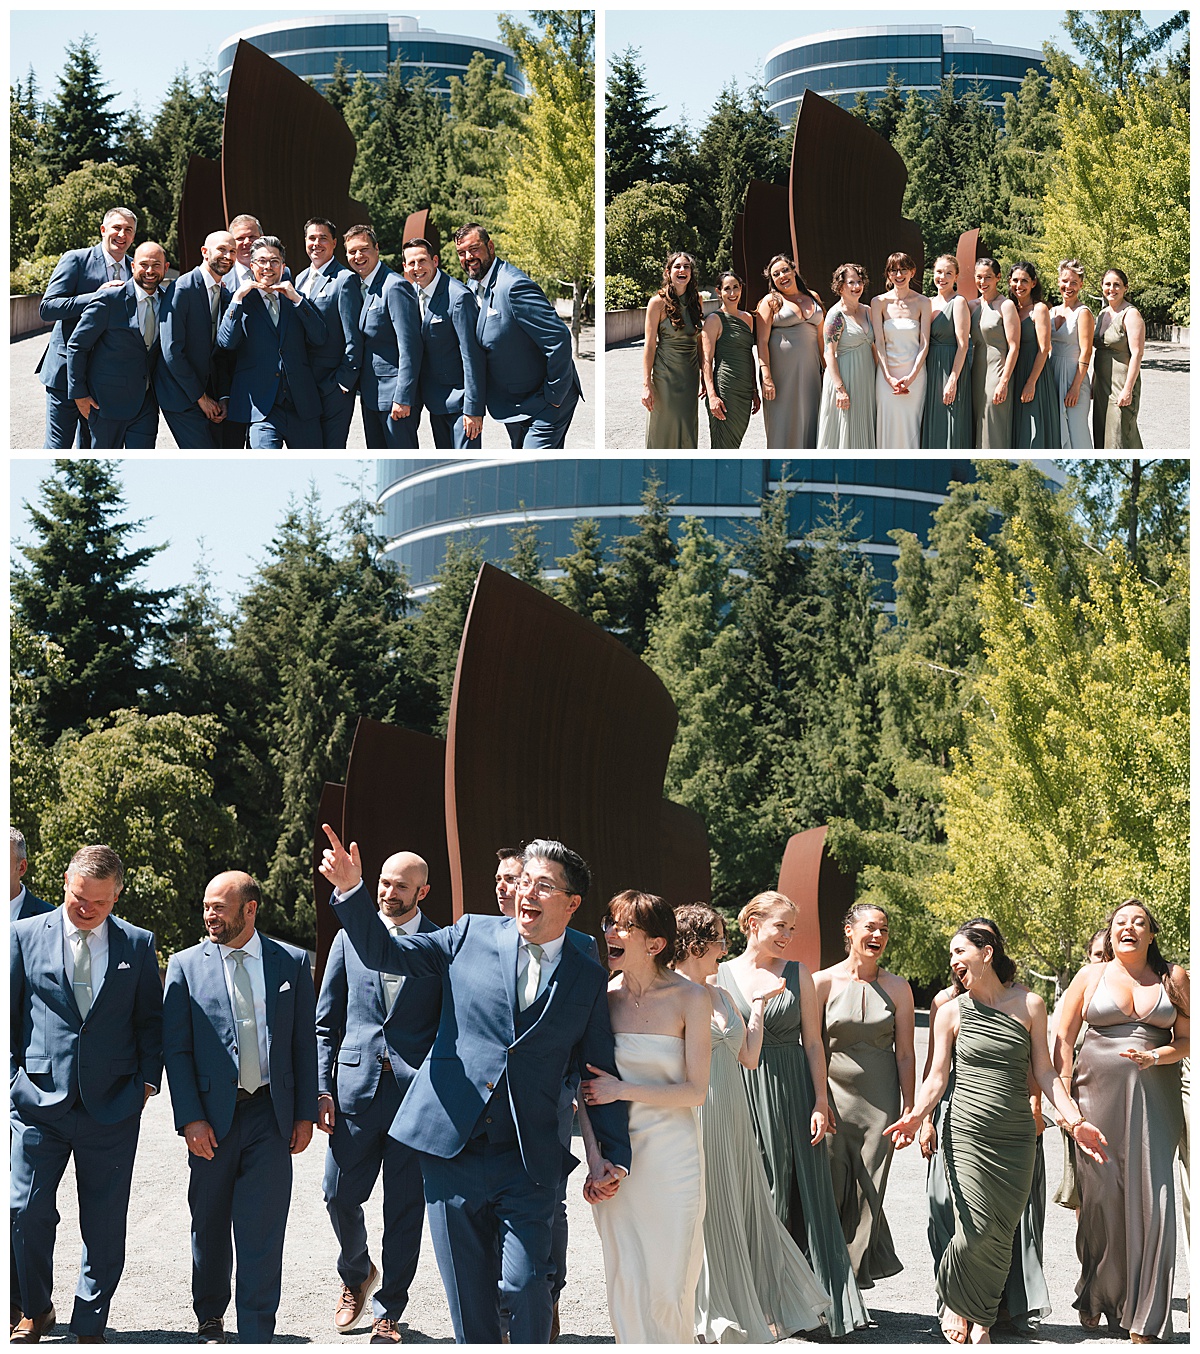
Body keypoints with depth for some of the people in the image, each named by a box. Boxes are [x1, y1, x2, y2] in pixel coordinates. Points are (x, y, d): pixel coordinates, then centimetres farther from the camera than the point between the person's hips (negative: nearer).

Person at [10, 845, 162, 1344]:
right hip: (39, 1099, 0)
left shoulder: (138, 945, 7)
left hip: (112, 1106, 0)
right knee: (28, 1212, -1)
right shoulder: (25, 936, 4)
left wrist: (147, 1080, 1)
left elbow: (151, 1019, 11)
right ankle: (35, 1311, 21)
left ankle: (90, 1326, 16)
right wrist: (12, 1079, 1)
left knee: (104, 1224, 3)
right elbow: (8, 1015, 8)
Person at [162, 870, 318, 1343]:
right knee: (210, 1227, 11)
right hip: (212, 1117, 1)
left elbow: (304, 1042, 7)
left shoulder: (291, 962, 5)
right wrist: (190, 1119, -8)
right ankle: (209, 1319, 31)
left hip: (271, 1115, 0)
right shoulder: (186, 965, 3)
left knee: (262, 1232, -4)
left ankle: (256, 1337, 1)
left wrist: (305, 1113, 3)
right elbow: (176, 1049, 0)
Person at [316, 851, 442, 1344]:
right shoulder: (350, 938, 9)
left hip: (418, 1094, -2)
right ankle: (356, 1275, 33)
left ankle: (389, 1312, 14)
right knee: (340, 1195, 3)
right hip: (357, 1085, 2)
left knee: (405, 1206, 2)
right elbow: (326, 1022, 11)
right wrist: (323, 1089, 2)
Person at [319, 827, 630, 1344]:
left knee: (525, 1286, -9)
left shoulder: (588, 980, 6)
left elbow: (602, 1070, 10)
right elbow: (383, 952, 3)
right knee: (468, 1294, 7)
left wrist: (614, 1154, 1)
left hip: (528, 1161, 0)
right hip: (452, 1143, 1)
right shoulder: (472, 935, 5)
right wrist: (351, 891, -13)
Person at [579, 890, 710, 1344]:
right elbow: (586, 1088, 1)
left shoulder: (689, 1000, -7)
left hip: (671, 1153, -2)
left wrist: (622, 1090, -13)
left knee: (668, 1284, 2)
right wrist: (594, 1160, -8)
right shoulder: (601, 996, 1)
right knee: (624, 1279, 4)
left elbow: (696, 1091, -7)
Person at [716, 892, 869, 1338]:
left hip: (792, 1093, 0)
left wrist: (820, 1101, -3)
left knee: (803, 1199, -1)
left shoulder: (798, 974, 4)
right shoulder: (720, 976, 2)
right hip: (742, 1095, 0)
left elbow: (813, 1042, 4)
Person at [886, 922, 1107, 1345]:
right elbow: (937, 1076, 2)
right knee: (976, 1229, -12)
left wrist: (1075, 1120, -4)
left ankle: (981, 1319, 19)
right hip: (967, 1133, -1)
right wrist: (915, 1115, -16)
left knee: (1002, 1234, 1)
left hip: (1017, 1136, 1)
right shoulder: (951, 1012, 5)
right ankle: (953, 1306, 15)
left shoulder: (1029, 1005, 6)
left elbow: (1044, 1072, 7)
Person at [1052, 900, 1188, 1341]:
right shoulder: (1090, 976, 8)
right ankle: (1095, 1297, 21)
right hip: (1098, 1094, 0)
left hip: (1155, 1100, 0)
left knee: (1150, 1198, -6)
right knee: (1099, 1195, 0)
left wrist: (1156, 1057, -11)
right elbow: (1063, 1039, 7)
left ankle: (1143, 1319, 0)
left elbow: (1187, 1039, 8)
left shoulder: (1173, 978, 9)